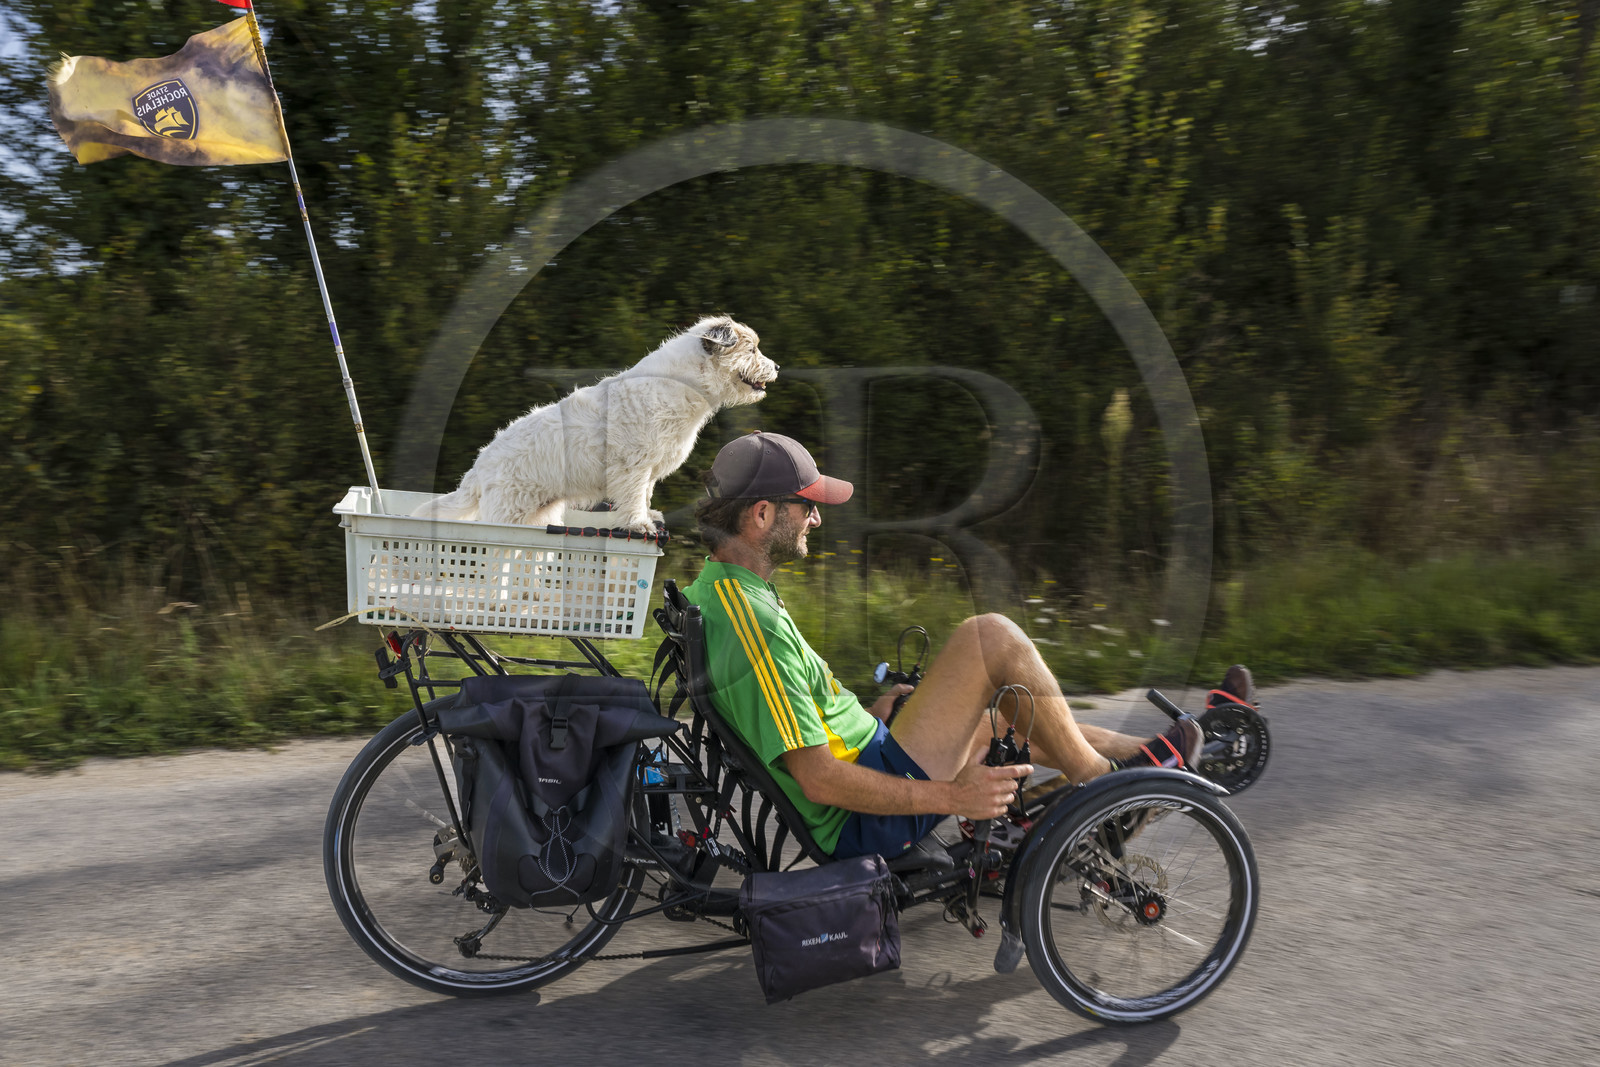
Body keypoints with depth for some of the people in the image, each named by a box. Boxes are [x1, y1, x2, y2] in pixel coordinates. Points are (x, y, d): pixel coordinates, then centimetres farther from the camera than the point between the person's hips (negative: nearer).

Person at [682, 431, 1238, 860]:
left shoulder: (708, 591, 5)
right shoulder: (754, 627, -27)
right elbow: (819, 779, -27)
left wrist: (868, 716, 15)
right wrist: (952, 797, -21)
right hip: (870, 824, -10)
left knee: (1011, 715, 22)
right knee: (990, 636, -13)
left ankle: (1140, 752, 34)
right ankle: (1097, 776, 8)